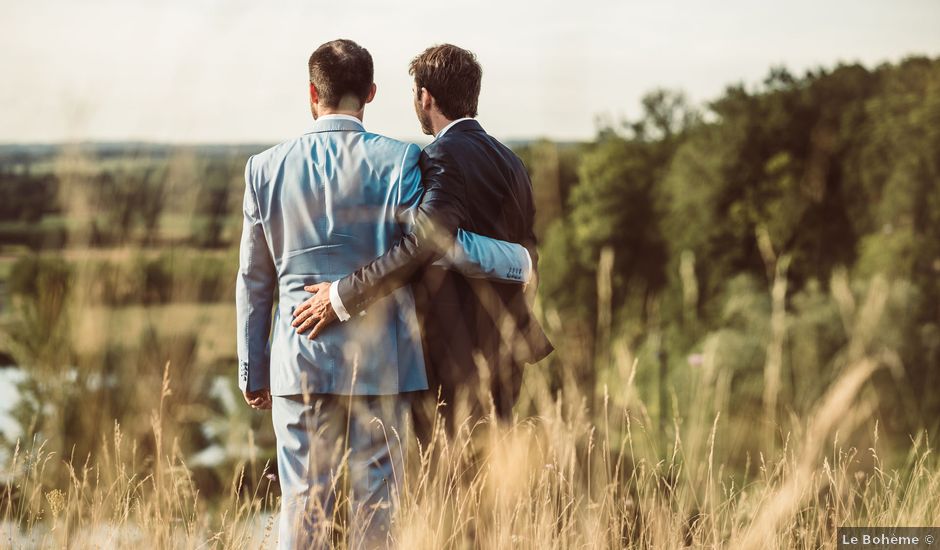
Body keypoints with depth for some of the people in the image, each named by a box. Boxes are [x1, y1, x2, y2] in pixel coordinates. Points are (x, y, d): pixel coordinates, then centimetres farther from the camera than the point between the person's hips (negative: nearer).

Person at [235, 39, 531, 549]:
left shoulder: (266, 167, 2)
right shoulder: (395, 161, -8)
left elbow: (253, 281, 7)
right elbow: (443, 244, -12)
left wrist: (252, 370, 16)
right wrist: (519, 260, 6)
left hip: (299, 360, 2)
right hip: (378, 360, -2)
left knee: (302, 504, 6)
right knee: (374, 504, 6)